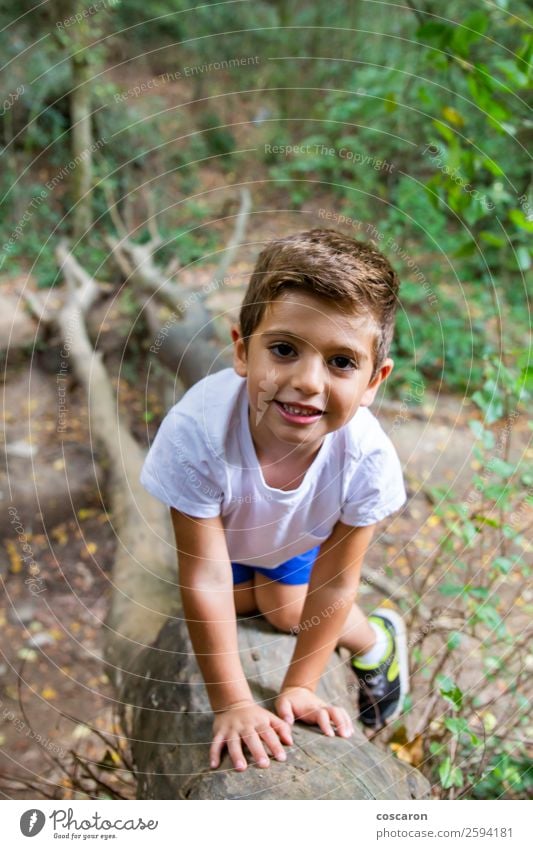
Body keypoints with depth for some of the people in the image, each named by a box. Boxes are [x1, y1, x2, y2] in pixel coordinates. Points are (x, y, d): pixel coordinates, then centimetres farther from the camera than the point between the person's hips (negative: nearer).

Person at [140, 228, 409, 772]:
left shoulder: (368, 458, -43)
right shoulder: (196, 432, -48)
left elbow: (335, 585, -27)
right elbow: (206, 581, -37)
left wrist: (299, 686, -18)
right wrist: (232, 703, -29)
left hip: (303, 532, 0)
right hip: (220, 526, 0)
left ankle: (377, 641, 37)